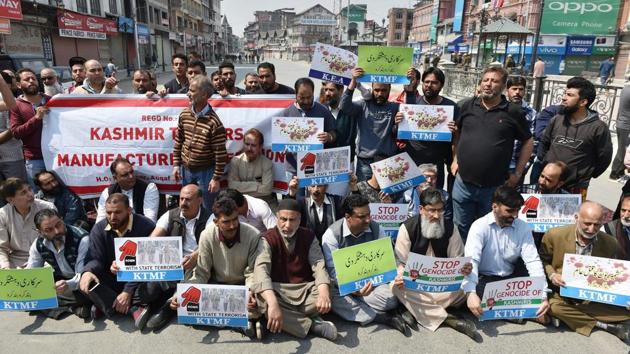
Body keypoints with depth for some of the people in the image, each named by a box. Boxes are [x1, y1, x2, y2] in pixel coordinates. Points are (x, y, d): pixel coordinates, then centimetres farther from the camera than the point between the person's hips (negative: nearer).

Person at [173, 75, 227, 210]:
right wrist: (176, 164, 7)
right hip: (186, 169, 6)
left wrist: (216, 178, -15)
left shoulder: (214, 122, -20)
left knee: (208, 208, 10)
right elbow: (178, 141, 9)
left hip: (206, 172, -5)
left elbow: (220, 154, -17)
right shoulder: (184, 114, -2)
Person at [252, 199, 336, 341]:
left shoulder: (308, 237, 0)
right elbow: (261, 269, -26)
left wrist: (324, 293, -36)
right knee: (262, 300, -36)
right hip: (278, 290, -2)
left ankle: (289, 319, -18)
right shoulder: (268, 239, -10)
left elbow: (319, 266, -13)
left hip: (305, 289, 2)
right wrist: (273, 303, -45)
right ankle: (312, 325, -23)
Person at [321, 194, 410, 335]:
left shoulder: (375, 228, -4)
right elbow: (332, 270, -17)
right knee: (333, 298, -35)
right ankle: (385, 318, -24)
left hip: (370, 281, 1)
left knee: (391, 300, -25)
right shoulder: (332, 234, -14)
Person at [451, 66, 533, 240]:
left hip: (494, 187, -2)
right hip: (463, 182, 2)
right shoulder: (466, 106, 1)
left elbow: (528, 142, 4)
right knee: (461, 227, 16)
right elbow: (455, 132, 16)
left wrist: (517, 174, 1)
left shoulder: (513, 112, -5)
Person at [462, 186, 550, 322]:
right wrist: (471, 293, -44)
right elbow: (471, 260, -28)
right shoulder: (480, 226, -15)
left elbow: (533, 261, -12)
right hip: (485, 279, -3)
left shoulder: (523, 227, -4)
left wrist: (543, 295, -25)